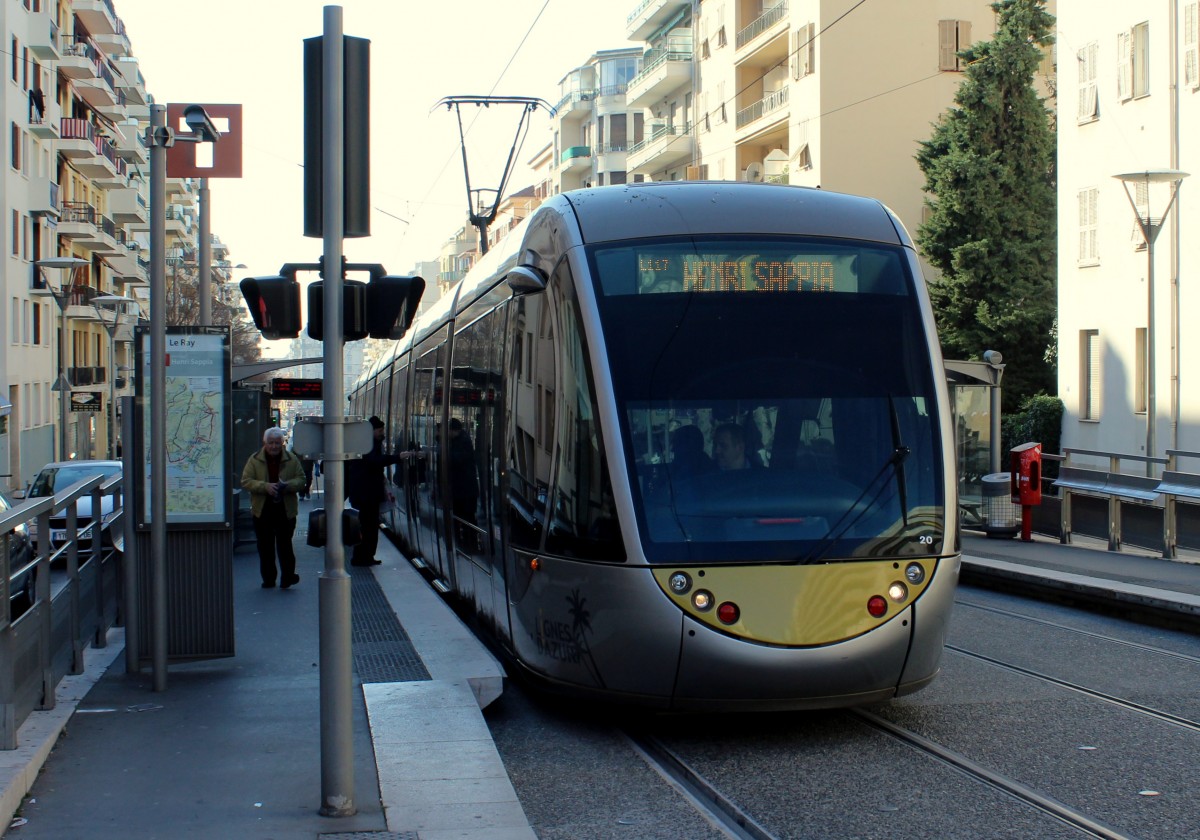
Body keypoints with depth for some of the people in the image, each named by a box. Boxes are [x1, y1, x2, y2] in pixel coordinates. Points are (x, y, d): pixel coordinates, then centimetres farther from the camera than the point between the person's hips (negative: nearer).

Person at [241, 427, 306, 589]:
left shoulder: (291, 459, 4)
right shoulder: (255, 460, 2)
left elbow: (301, 480, 3)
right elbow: (246, 482, -4)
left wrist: (286, 485, -17)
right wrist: (265, 486, -20)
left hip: (285, 510, -1)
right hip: (262, 510, 1)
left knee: (285, 545, -1)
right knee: (265, 547, 6)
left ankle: (288, 576, 5)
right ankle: (268, 578, 13)